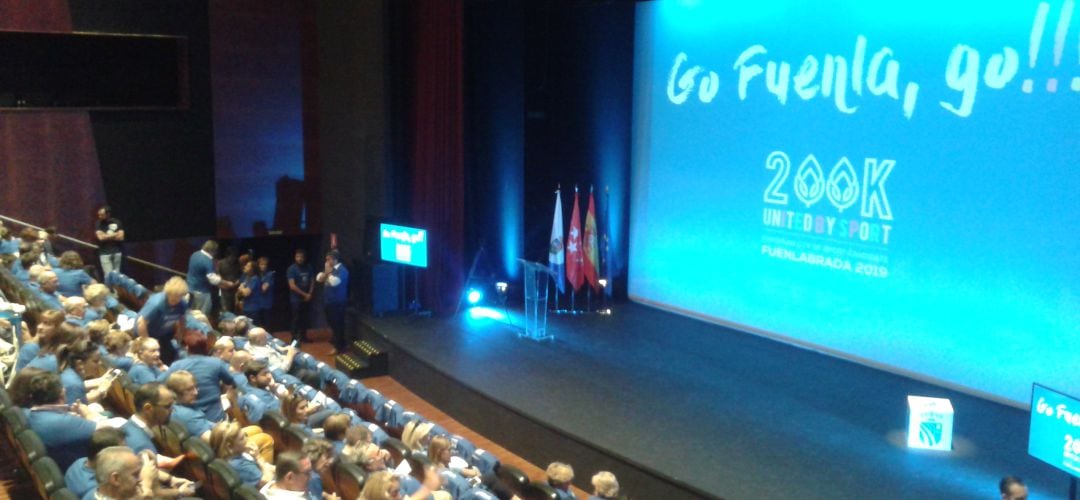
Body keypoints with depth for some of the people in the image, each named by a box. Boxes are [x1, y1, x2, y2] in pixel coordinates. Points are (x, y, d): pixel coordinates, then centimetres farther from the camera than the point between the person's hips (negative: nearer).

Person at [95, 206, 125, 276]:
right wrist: (115, 234, -4)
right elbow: (101, 237, -11)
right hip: (105, 253, -1)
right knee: (109, 275, -7)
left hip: (117, 252, 1)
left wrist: (106, 236, -5)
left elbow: (121, 237, -5)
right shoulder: (99, 224, 0)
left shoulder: (117, 222, 2)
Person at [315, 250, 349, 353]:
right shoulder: (329, 269, 11)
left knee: (338, 323, -2)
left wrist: (329, 272, -16)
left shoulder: (342, 270, -17)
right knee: (331, 322, 20)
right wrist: (326, 272, -9)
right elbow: (318, 278, 7)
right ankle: (336, 339, 39)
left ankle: (339, 347, 5)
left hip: (337, 302, -9)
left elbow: (334, 282, -30)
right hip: (328, 301, 9)